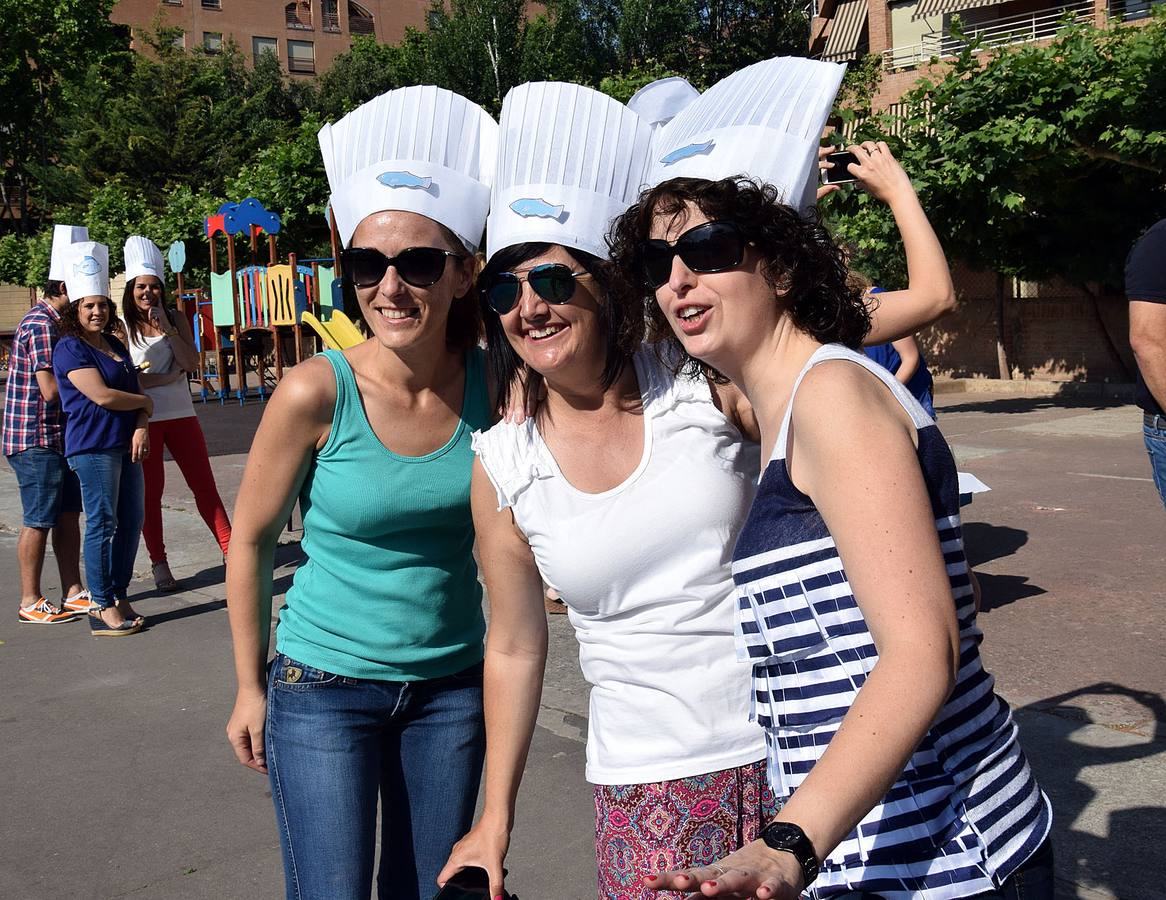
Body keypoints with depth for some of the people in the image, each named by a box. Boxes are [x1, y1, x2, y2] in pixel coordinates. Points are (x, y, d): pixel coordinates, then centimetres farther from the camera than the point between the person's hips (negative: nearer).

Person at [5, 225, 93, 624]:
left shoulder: (54, 321, 15)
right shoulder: (41, 325, -17)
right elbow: (51, 390, -22)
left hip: (57, 437, 10)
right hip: (36, 439, -10)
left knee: (68, 515, 12)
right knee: (39, 520, -1)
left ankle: (73, 594, 20)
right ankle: (30, 602, 9)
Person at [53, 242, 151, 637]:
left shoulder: (115, 345, 17)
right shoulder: (70, 348, -8)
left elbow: (137, 390, 15)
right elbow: (102, 396, -17)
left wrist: (141, 426, -3)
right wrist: (144, 403, -1)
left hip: (125, 444, 8)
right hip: (92, 445, -8)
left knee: (132, 520, 8)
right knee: (103, 523, -5)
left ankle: (120, 599, 19)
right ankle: (103, 609, 1)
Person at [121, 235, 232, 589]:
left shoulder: (175, 319, 6)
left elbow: (191, 363, -5)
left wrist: (167, 329, -13)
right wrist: (169, 377, -10)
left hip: (180, 414, 2)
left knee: (204, 485, 2)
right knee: (150, 492, 6)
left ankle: (230, 550, 6)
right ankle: (158, 563, 16)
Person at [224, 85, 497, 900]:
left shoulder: (492, 384, -11)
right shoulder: (317, 392, -19)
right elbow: (251, 539, -6)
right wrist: (250, 685, 0)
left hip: (451, 686, 3)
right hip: (325, 690, -3)